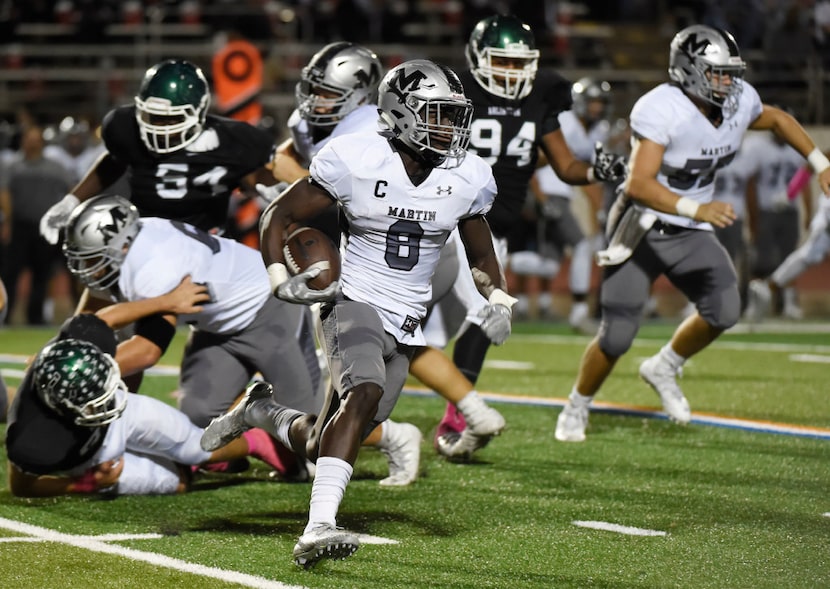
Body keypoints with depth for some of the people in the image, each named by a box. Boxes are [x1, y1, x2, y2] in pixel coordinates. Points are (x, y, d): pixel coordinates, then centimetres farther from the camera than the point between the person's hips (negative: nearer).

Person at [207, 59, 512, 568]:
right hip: (356, 303, -5)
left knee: (324, 445, 4)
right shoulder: (357, 161, -11)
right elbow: (279, 216, 0)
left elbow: (481, 254, 19)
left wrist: (498, 299, 1)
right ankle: (318, 529, -41)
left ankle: (260, 414, 38)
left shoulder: (467, 179, 1)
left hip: (406, 329, 5)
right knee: (365, 393, -35)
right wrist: (281, 280, -13)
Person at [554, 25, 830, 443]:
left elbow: (777, 120, 17)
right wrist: (696, 209, -49)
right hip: (643, 230, -5)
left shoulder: (739, 102, -7)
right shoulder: (660, 111, -28)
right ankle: (576, 409, 21)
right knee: (617, 336, -6)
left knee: (723, 310, -16)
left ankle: (663, 369, 11)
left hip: (691, 234, 5)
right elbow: (638, 184, -38)